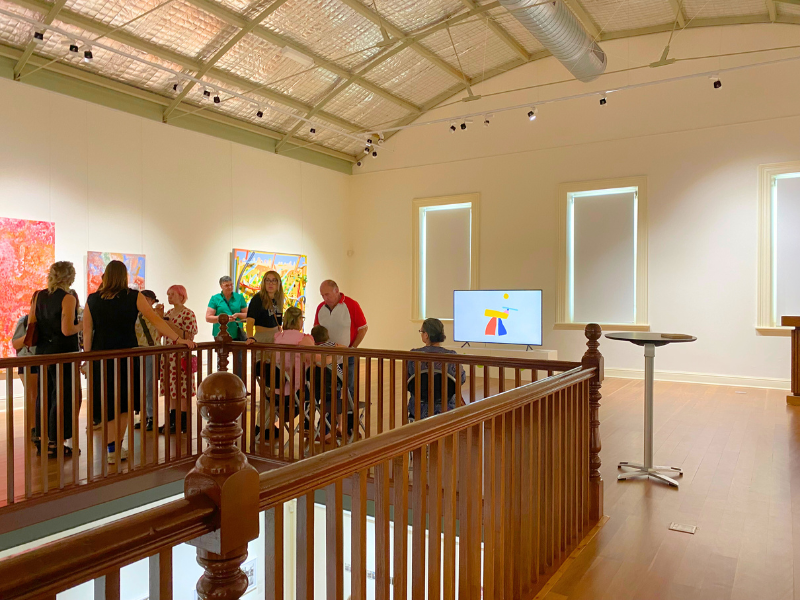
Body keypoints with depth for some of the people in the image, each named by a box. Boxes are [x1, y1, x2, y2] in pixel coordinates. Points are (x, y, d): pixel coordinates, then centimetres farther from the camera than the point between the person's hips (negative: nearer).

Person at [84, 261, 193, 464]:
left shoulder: (92, 300, 0)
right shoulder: (134, 297, -5)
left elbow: (87, 333, 1)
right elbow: (156, 320, -9)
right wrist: (178, 339, -7)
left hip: (101, 357, 2)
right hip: (126, 356, -2)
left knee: (108, 404, 12)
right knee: (124, 404, 13)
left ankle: (112, 449, 16)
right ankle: (118, 447, 13)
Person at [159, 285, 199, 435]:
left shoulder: (188, 313, -10)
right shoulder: (169, 313, 14)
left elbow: (188, 336, -16)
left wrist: (171, 325, -20)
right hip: (168, 355, 8)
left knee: (182, 390, -3)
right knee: (171, 390, 12)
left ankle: (182, 424, 6)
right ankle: (172, 421, 21)